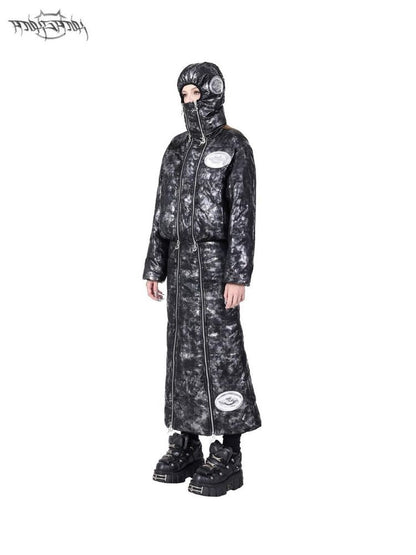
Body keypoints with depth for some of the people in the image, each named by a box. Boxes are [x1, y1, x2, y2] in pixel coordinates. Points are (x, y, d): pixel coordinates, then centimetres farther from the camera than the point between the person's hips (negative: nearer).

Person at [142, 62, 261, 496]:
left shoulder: (235, 147, -5)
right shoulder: (178, 148, 16)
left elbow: (243, 214, -12)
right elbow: (163, 212, 15)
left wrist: (239, 276, -19)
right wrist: (153, 268, 11)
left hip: (216, 262, -7)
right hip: (180, 263, 7)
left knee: (221, 353, -6)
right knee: (182, 351, 8)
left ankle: (228, 459, 2)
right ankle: (185, 446, 18)